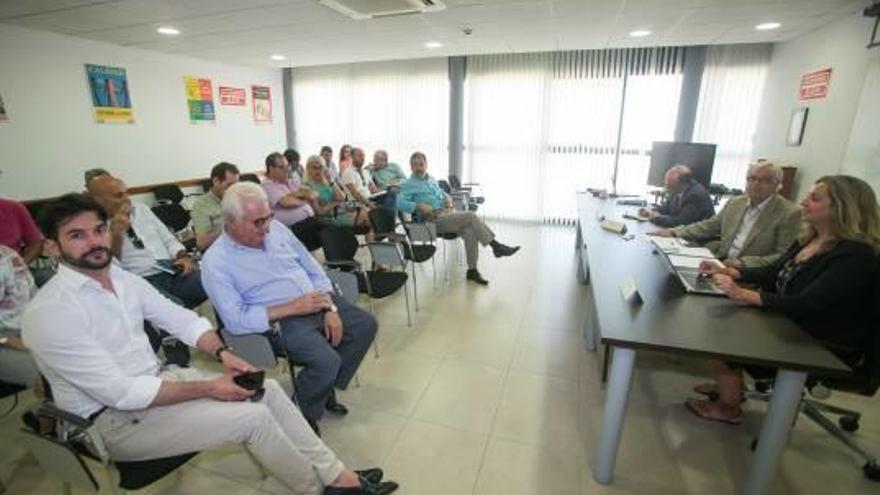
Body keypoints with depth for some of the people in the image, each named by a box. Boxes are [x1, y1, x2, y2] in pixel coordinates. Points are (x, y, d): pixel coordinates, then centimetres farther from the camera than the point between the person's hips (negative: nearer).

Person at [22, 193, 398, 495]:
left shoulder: (121, 278, 2)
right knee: (253, 416, -20)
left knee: (267, 389, -4)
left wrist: (222, 353, -10)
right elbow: (121, 393, -25)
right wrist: (207, 388, -22)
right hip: (116, 419, -7)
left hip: (153, 380, 7)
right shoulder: (49, 313, -21)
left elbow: (181, 319, 7)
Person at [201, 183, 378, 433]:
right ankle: (305, 416, 5)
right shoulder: (216, 262, -12)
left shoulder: (276, 228, 4)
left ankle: (327, 388, 16)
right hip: (279, 320, -7)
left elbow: (314, 269, 8)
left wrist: (330, 308, -4)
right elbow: (236, 320, -18)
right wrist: (293, 307, -23)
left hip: (317, 302, 7)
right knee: (327, 361, -27)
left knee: (366, 324, 1)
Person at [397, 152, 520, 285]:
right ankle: (496, 246, -11)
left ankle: (472, 270, -15)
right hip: (434, 220, -7)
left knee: (470, 231, -22)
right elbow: (400, 202, -14)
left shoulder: (431, 179, 24)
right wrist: (420, 206, -24)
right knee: (471, 216, -22)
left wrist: (448, 198, 11)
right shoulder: (409, 184, 0)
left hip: (447, 213, 7)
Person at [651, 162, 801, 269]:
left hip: (750, 274, -6)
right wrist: (674, 232, 2)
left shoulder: (790, 214, -7)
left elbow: (785, 256, -10)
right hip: (720, 263, 6)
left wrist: (744, 262, -23)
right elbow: (709, 226, 16)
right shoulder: (735, 202, 11)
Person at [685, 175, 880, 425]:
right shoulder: (808, 240, 3)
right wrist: (728, 272, -6)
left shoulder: (855, 255, -23)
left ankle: (728, 406, 6)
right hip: (789, 324, 8)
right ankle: (729, 384, 15)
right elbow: (772, 273, 10)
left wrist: (744, 294, -37)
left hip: (825, 349, -8)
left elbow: (805, 305, -30)